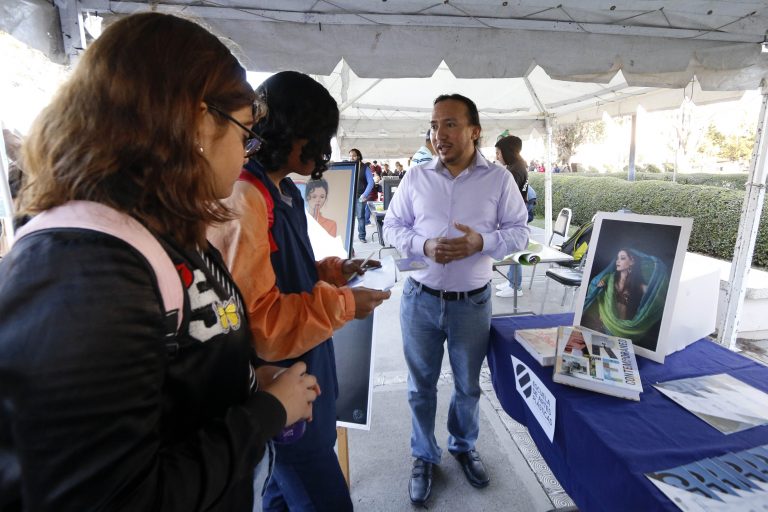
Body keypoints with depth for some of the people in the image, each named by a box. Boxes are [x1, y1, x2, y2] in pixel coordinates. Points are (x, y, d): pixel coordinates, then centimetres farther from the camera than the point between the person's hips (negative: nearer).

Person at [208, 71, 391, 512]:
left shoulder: (282, 191, 8)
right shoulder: (242, 200, -25)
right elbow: (257, 326, -28)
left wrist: (329, 271, 3)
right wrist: (343, 305, -20)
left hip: (299, 377, 10)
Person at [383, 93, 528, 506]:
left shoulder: (499, 179, -2)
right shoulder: (415, 177, 0)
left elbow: (519, 232, -1)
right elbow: (392, 226, 2)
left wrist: (482, 243, -20)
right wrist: (424, 246, -17)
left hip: (472, 302, 0)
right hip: (420, 299, 1)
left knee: (468, 385, 19)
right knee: (421, 385, 14)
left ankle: (464, 447, 46)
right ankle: (424, 457, 37)